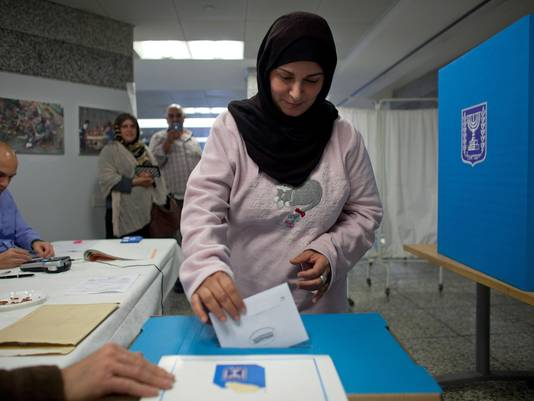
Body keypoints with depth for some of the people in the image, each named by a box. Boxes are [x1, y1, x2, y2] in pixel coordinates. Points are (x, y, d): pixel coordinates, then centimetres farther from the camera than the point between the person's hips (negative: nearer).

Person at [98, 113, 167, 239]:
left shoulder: (144, 149, 17)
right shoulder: (110, 150, -1)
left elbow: (156, 173, 12)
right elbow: (106, 178, -12)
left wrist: (150, 179, -11)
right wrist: (134, 182, -18)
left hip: (144, 210, 5)